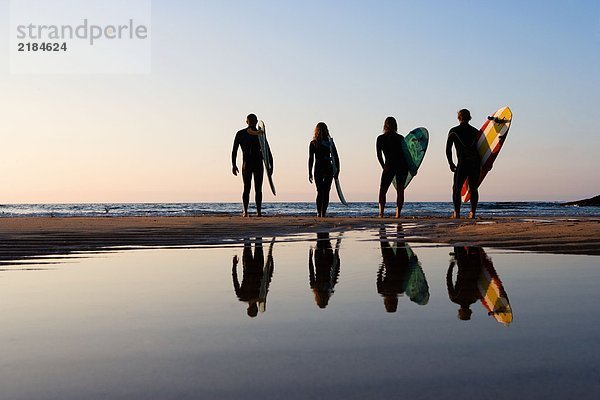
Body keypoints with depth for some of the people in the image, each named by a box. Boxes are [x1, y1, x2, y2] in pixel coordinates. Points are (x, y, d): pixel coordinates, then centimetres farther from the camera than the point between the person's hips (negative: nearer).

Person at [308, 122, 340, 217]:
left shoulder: (313, 143, 0)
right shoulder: (330, 142, 3)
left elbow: (311, 159, -3)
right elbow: (336, 157, 2)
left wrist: (310, 173, -2)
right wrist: (337, 170, 6)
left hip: (318, 170, -1)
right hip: (329, 169, 1)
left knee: (320, 192, 5)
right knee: (326, 192, 6)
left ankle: (319, 213, -4)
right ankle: (323, 213, 1)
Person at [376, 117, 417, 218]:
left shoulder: (380, 138, 2)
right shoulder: (400, 138, 1)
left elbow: (379, 155, 3)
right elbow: (406, 153, 1)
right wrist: (412, 168, 9)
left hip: (389, 166, -1)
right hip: (402, 166, 1)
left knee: (382, 190, 5)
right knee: (400, 190, 6)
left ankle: (381, 213, -8)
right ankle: (398, 213, 0)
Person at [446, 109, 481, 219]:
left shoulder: (454, 131, 5)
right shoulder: (476, 131, 14)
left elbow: (448, 149, 2)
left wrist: (451, 163, 9)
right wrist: (481, 164, 17)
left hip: (462, 163, -3)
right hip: (476, 163, 3)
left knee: (456, 188, 3)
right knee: (473, 189, 9)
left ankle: (457, 213, -6)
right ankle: (472, 212, 2)